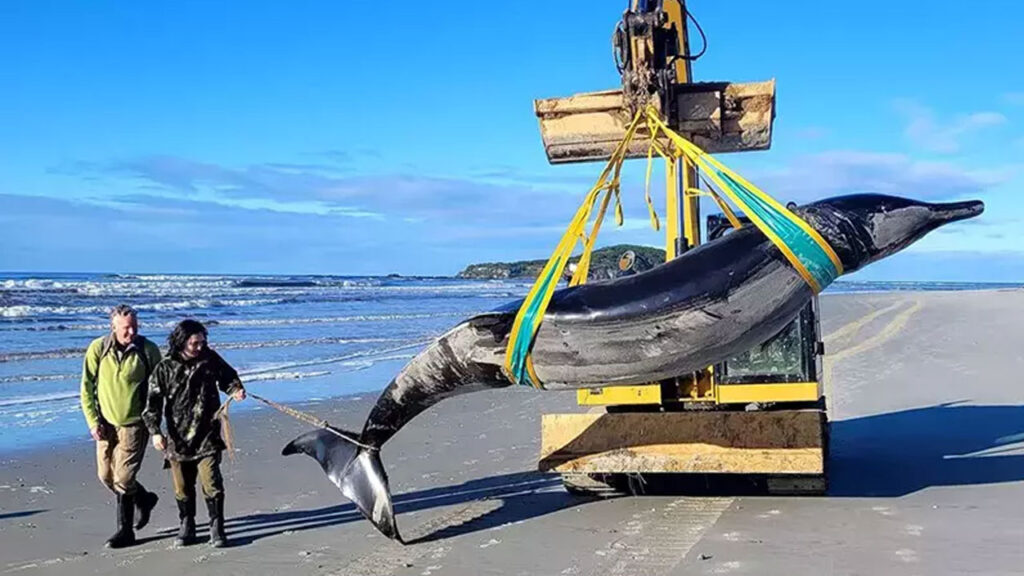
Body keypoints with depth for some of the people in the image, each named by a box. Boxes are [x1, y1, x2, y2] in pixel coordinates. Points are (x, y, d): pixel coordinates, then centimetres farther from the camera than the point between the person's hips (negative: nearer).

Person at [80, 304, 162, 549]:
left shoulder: (148, 350, -9)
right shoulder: (98, 349, -6)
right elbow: (87, 388, 0)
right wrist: (93, 421, -7)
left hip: (134, 423, -4)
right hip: (106, 423, 4)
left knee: (123, 478, -8)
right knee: (106, 476, 10)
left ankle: (125, 531, 12)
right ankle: (144, 499, 36)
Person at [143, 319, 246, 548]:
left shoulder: (210, 359, 1)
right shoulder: (165, 369, -4)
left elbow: (227, 377, 16)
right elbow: (153, 402, -5)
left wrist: (235, 390, -6)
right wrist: (155, 431, -15)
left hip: (207, 437, 0)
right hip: (178, 438, 1)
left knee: (211, 483, -6)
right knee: (182, 487, 10)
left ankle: (216, 528, 6)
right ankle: (186, 527, 28)